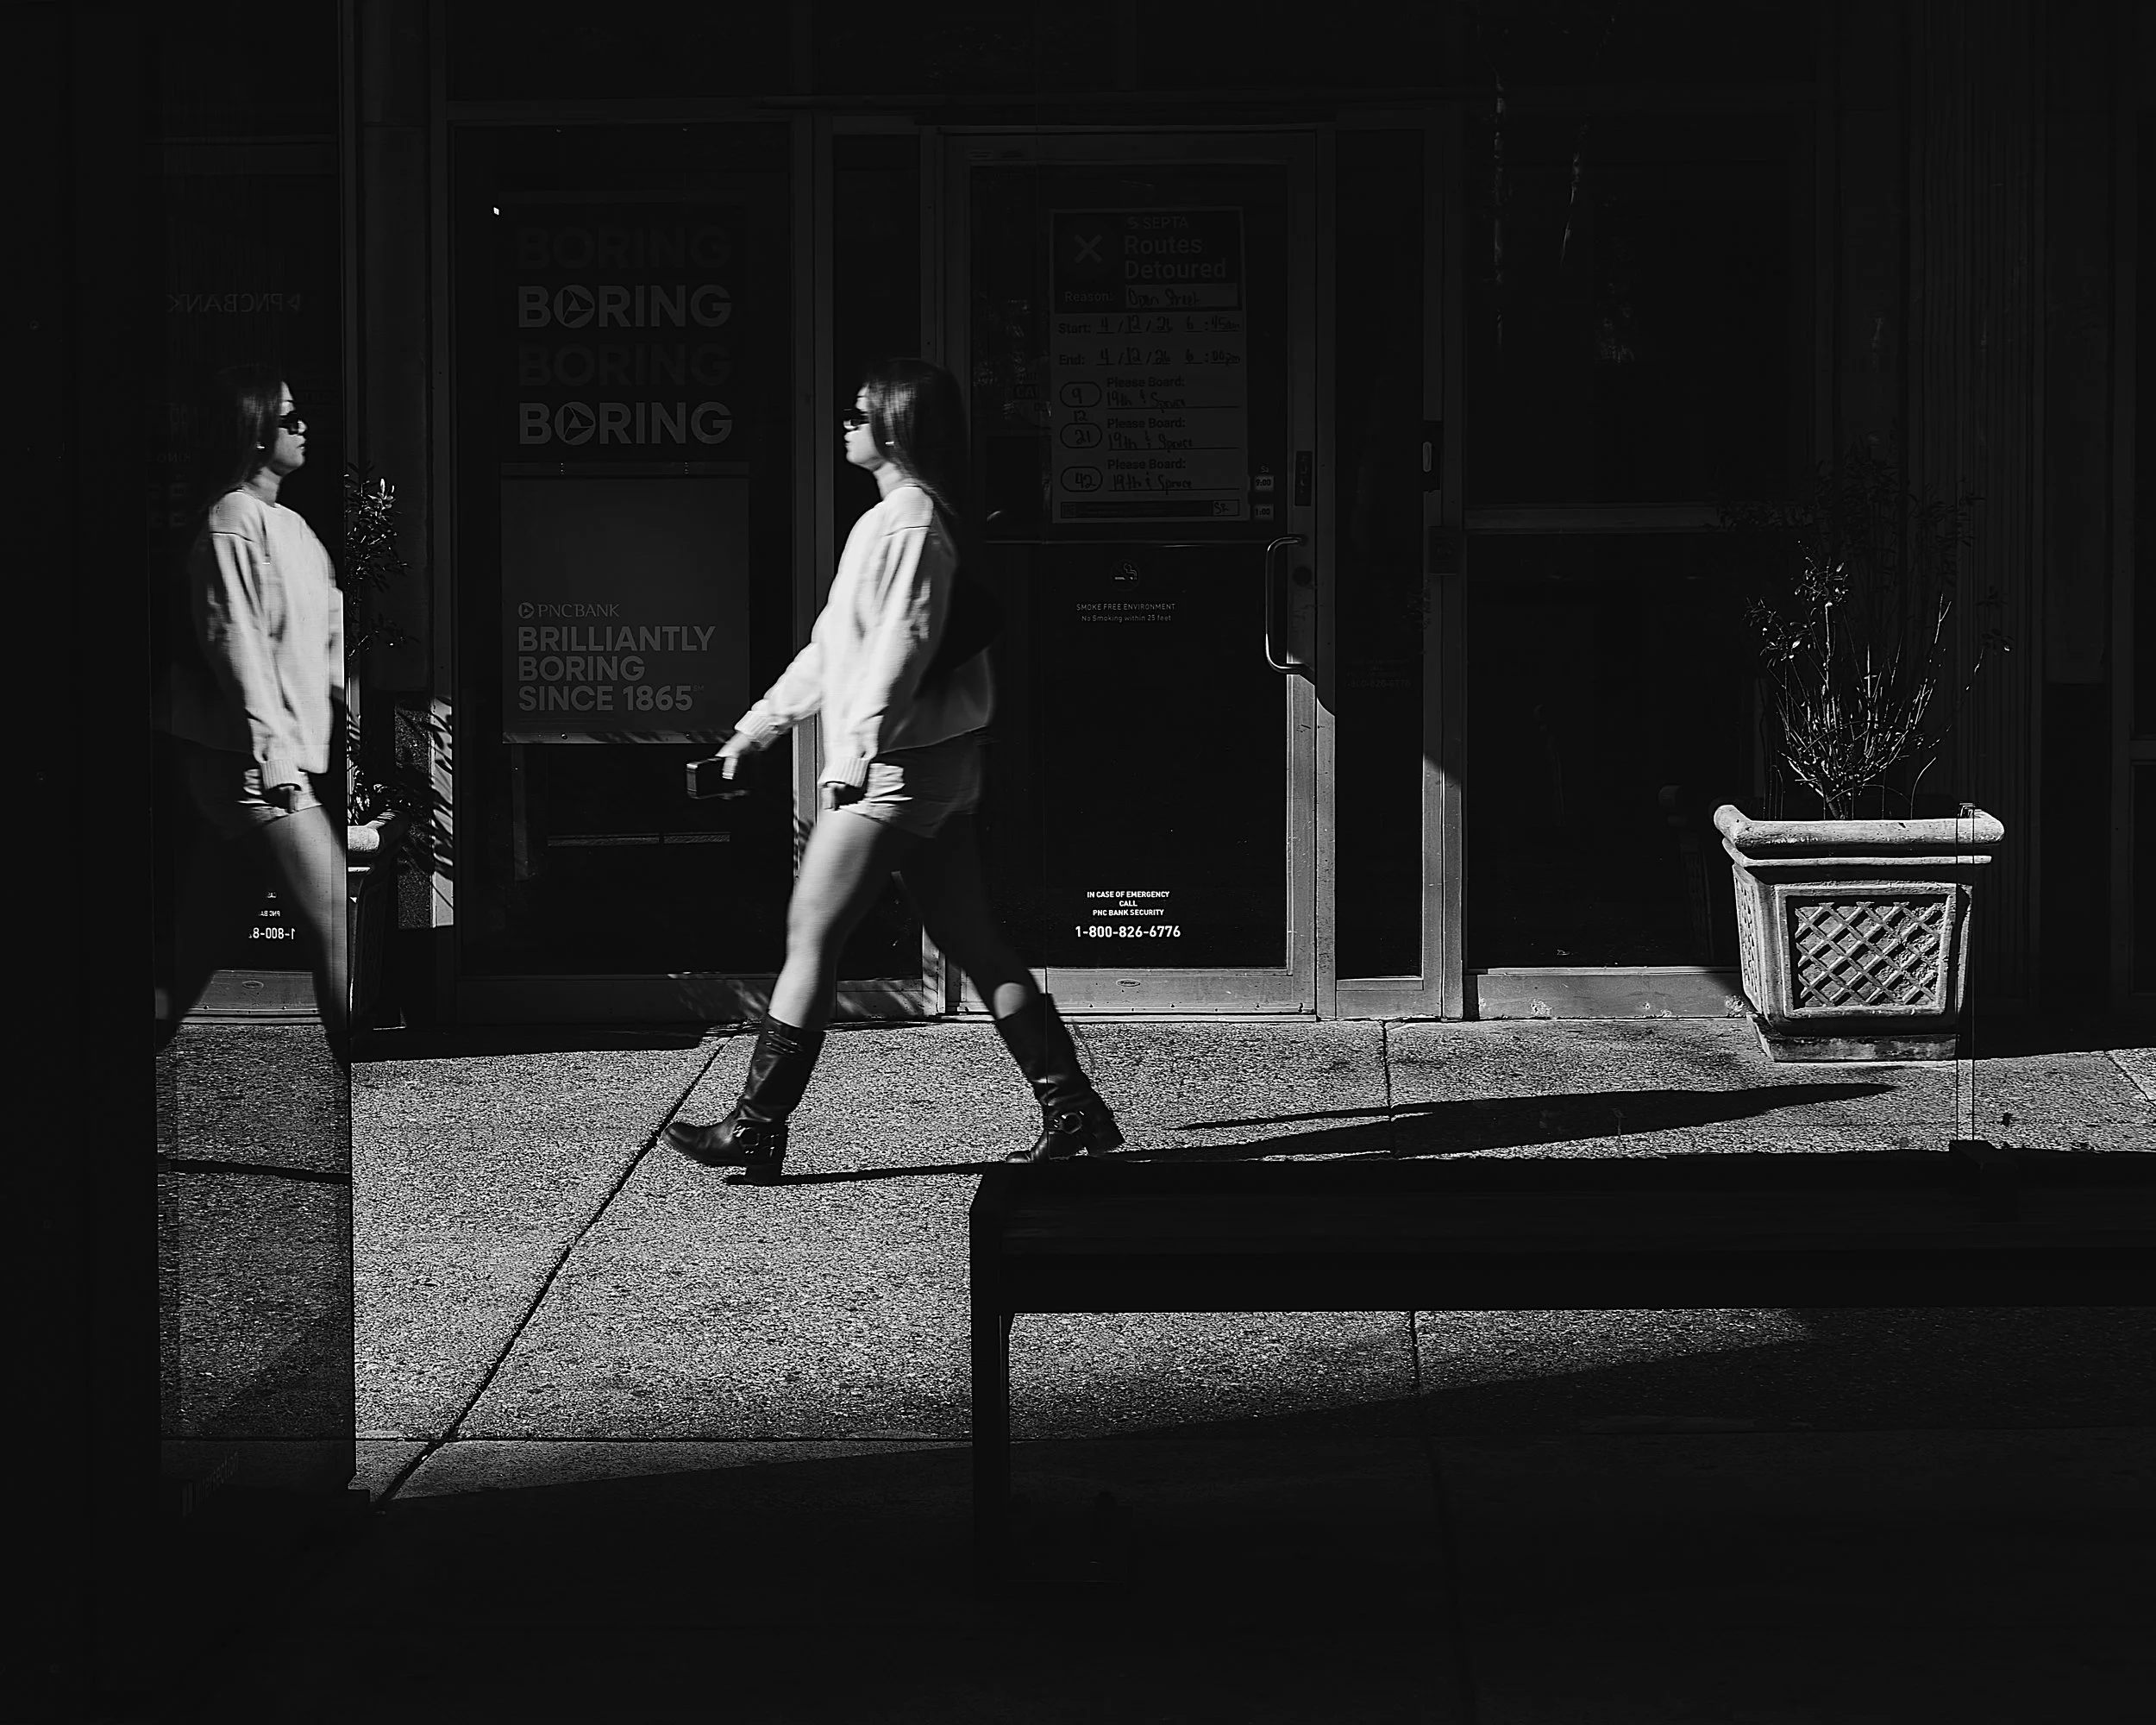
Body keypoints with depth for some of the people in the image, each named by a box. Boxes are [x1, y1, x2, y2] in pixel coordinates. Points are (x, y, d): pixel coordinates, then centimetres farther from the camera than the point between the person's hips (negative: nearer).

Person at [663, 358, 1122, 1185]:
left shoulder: (908, 524, -14)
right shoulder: (898, 517, 18)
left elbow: (901, 648, -22)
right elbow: (835, 644, 25)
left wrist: (854, 754, -24)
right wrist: (763, 720, 27)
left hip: (897, 769, -10)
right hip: (939, 768, 10)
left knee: (811, 935, -5)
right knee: (973, 942, 10)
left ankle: (757, 1127, -1)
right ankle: (1072, 1109, 9)